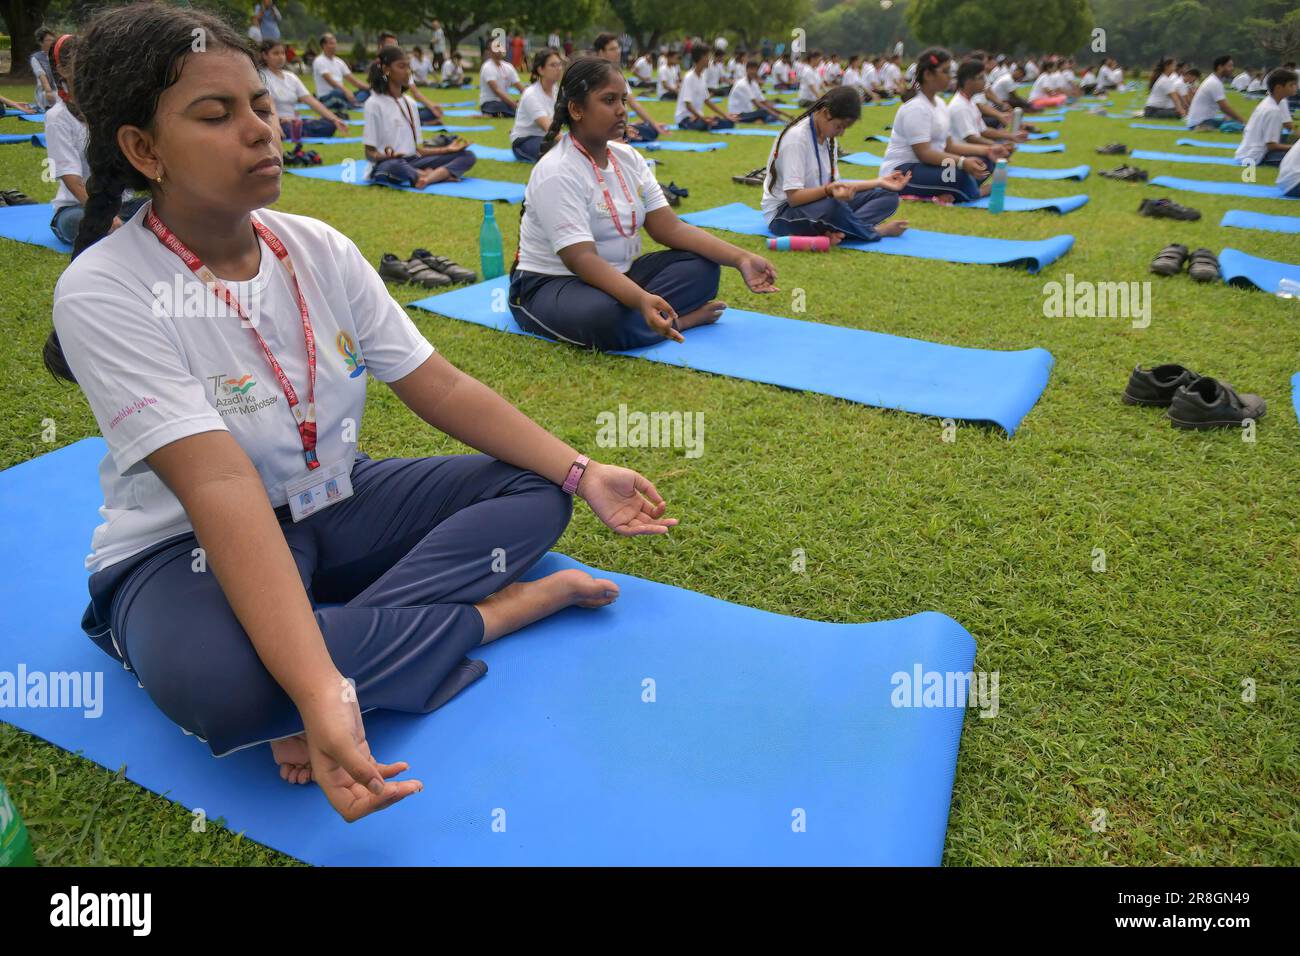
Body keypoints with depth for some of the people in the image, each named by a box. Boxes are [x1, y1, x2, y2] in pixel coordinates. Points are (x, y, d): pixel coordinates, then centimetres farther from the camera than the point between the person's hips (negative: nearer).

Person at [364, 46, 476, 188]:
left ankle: (428, 178, -32)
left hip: (413, 162, 7)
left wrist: (447, 149, 5)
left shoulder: (411, 103, 16)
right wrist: (388, 156, -28)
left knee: (467, 156, -8)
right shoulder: (374, 104, -4)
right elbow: (370, 152, -6)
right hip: (385, 165, -7)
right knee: (395, 166, -46)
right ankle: (442, 174, -24)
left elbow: (416, 148, 16)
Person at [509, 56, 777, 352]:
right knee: (604, 316, -39)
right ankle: (677, 320, -14)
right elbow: (581, 259, -29)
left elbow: (670, 227, -2)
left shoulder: (628, 157, 4)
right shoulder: (556, 172, -20)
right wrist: (642, 300, -46)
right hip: (552, 285, -7)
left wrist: (741, 258, -14)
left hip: (617, 275, 7)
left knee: (702, 266, -7)